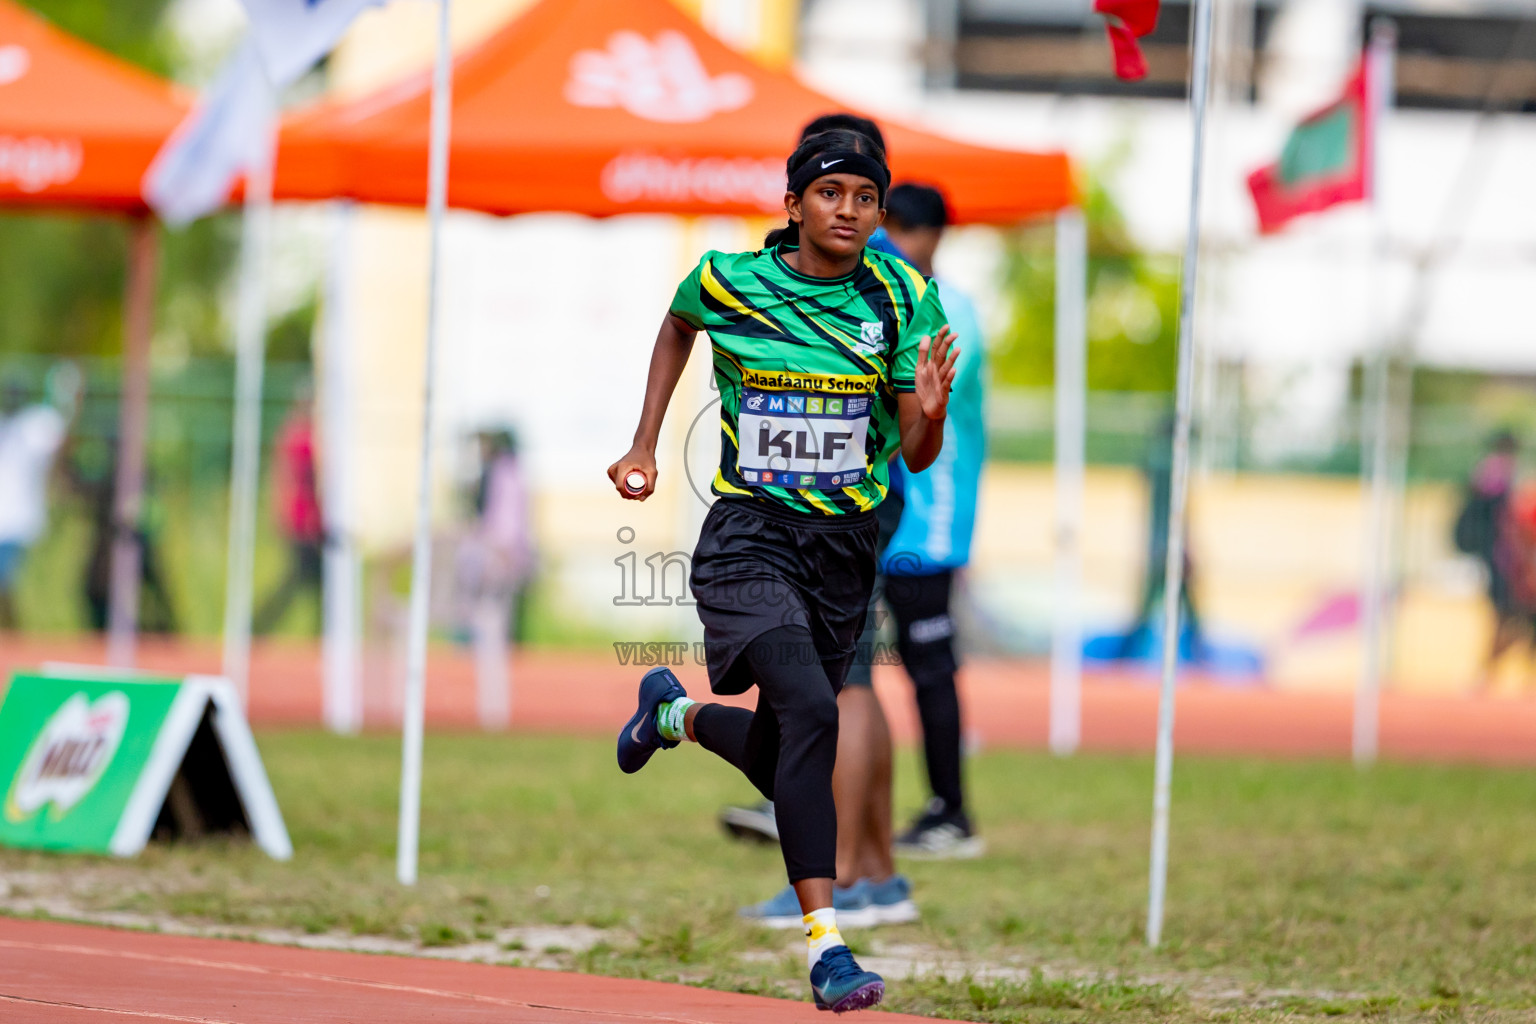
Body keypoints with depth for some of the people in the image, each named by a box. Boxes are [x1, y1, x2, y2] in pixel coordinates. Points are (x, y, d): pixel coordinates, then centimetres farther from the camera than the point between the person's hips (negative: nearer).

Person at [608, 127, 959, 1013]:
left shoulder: (904, 298, -3)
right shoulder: (727, 282, -6)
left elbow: (918, 457, -4)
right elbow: (678, 327, 20)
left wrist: (929, 415, -26)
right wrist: (645, 447, 15)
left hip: (845, 548, 3)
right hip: (749, 536, -3)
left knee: (780, 757, 13)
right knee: (809, 707, -27)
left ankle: (676, 713, 49)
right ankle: (825, 946, -28)